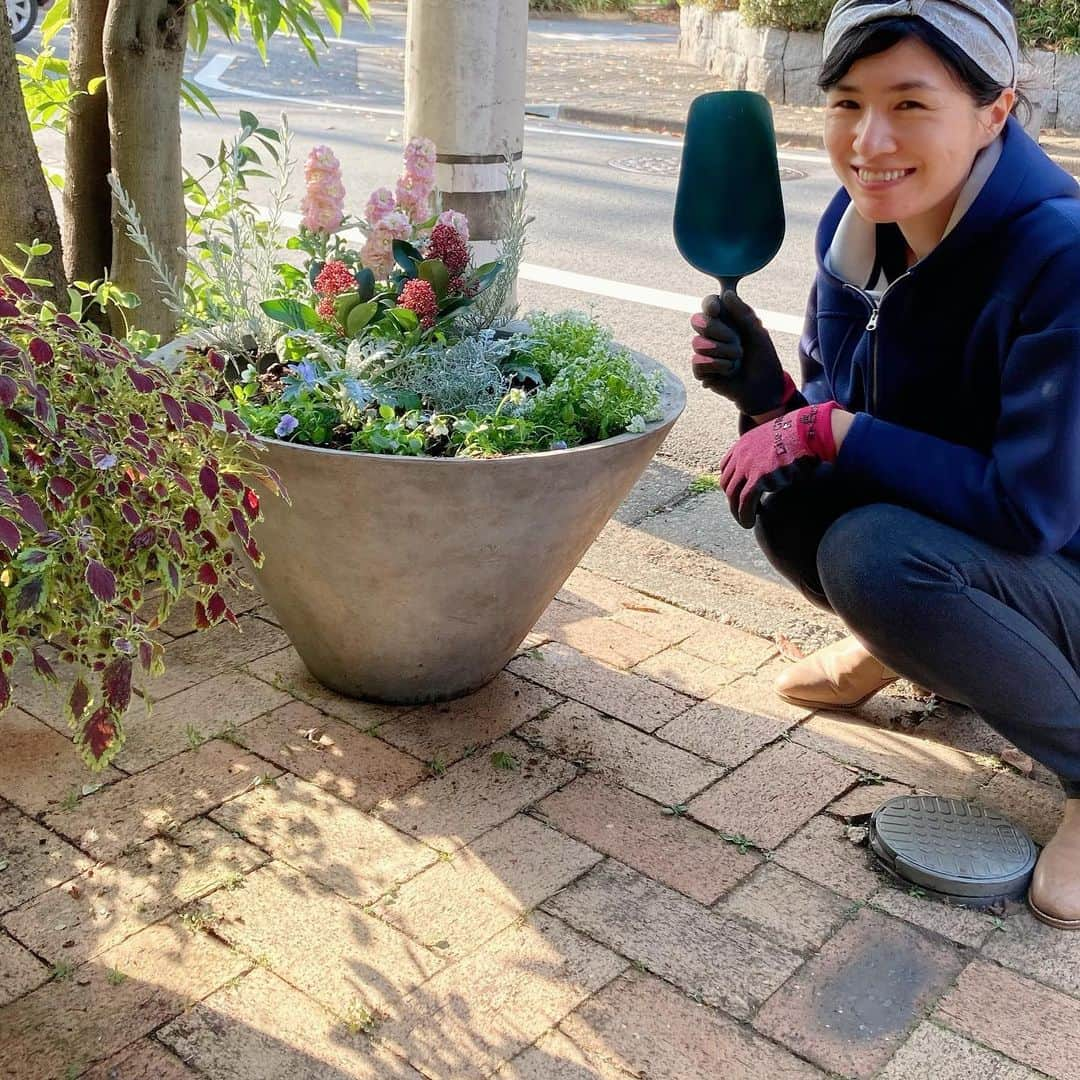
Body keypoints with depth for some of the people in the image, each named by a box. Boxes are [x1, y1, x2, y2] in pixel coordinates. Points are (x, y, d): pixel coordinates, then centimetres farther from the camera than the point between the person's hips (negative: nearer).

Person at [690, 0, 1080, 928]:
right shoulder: (857, 225, -8)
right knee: (780, 485, -12)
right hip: (944, 526, 7)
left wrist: (830, 428, -27)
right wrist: (775, 397, -20)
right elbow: (835, 406, 2)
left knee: (873, 554, -31)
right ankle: (905, 649, 18)